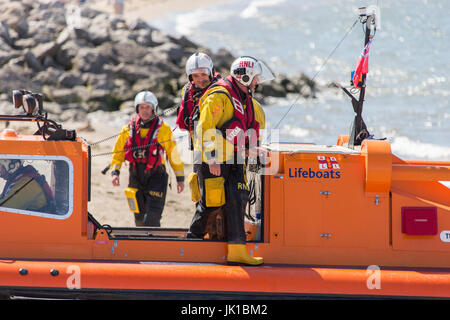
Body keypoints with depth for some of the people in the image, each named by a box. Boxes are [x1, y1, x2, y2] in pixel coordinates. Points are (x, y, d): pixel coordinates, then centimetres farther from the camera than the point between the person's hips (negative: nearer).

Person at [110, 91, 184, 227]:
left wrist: (180, 178, 4)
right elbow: (118, 153, 13)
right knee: (139, 217, 12)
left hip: (156, 176, -4)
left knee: (152, 217, -16)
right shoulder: (129, 129, 5)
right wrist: (115, 172, -2)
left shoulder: (163, 129, -3)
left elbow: (173, 153, 3)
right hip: (136, 177, 4)